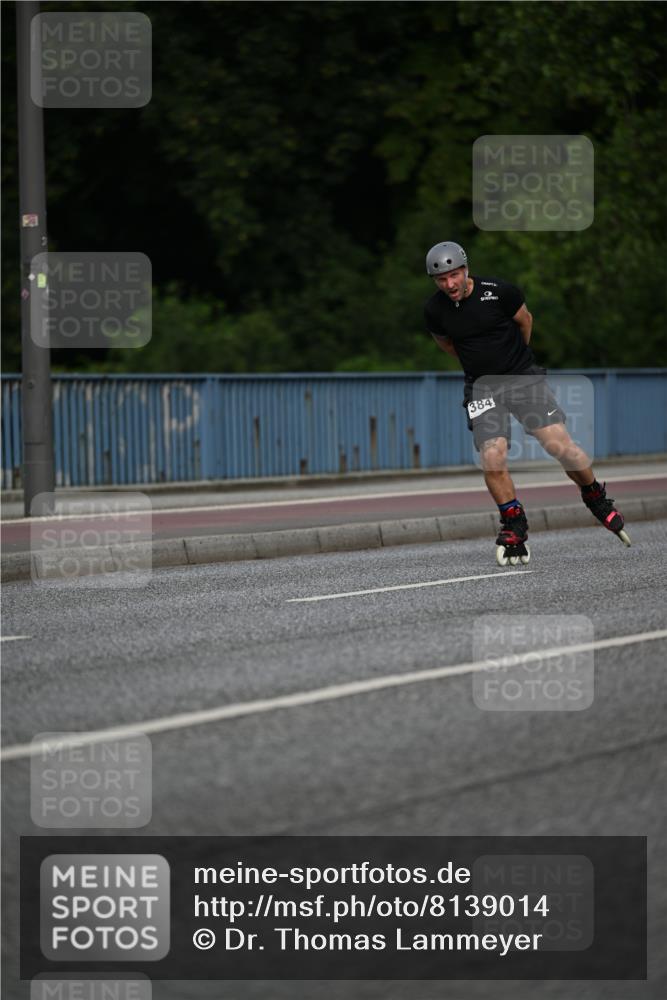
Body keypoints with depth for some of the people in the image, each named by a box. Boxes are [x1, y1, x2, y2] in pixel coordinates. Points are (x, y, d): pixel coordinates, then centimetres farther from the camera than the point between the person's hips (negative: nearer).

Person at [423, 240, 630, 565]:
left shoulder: (498, 291, -13)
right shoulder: (434, 311, -7)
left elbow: (524, 320, 8)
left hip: (523, 378, -1)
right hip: (482, 389, 1)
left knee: (561, 446, -12)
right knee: (492, 460, -16)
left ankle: (596, 499, 14)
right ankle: (514, 527, 4)